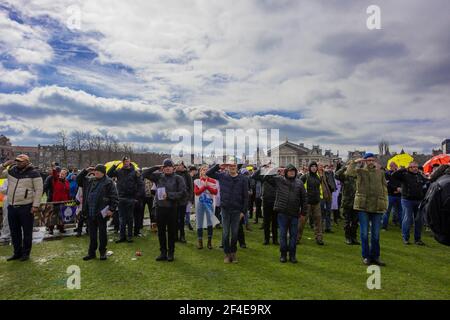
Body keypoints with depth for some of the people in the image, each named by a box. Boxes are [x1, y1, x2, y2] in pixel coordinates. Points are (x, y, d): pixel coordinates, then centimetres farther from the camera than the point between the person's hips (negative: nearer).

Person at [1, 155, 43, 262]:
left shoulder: (33, 173, -8)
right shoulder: (11, 170, 8)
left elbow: (39, 190, -10)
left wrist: (35, 205, -14)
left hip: (26, 207, -6)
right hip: (11, 207, 6)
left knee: (27, 232, 5)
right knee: (14, 232, 15)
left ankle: (26, 253, 18)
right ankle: (17, 252, 29)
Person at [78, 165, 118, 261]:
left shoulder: (108, 182, -7)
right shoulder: (90, 181, 12)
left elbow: (115, 197, -10)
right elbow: (78, 180, 23)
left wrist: (111, 209, -16)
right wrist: (85, 171, 8)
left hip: (102, 212, -5)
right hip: (90, 212, 6)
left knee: (102, 233, 7)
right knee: (92, 233, 13)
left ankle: (102, 252, 20)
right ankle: (91, 252, 24)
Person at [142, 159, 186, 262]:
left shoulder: (178, 178, -2)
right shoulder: (158, 176, 6)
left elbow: (183, 193, -10)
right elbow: (144, 174, 6)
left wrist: (169, 195, -14)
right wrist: (156, 168, -1)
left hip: (172, 208, -2)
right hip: (160, 207, 3)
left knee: (171, 231, 8)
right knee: (161, 231, 11)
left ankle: (171, 253, 22)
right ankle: (163, 252, 25)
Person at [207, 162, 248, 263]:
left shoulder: (243, 179, -3)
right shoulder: (222, 176, 1)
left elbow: (246, 196, -1)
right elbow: (208, 173, 5)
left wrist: (244, 211, -4)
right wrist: (218, 166, -8)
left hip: (237, 210, -1)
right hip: (225, 209, 1)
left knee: (235, 233, 9)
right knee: (225, 233, 6)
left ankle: (233, 252, 25)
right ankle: (227, 253, 20)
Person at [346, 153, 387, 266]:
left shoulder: (380, 172, 10)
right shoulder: (360, 171, 3)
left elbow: (385, 188, 10)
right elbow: (348, 173, -16)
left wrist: (385, 203, 4)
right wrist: (354, 162, -14)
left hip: (377, 206, 2)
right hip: (363, 205, -2)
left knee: (376, 233, 10)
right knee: (364, 233, 5)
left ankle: (375, 256, 22)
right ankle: (366, 256, 16)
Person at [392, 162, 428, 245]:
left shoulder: (420, 176, 11)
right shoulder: (405, 175, -3)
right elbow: (394, 175, -17)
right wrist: (404, 169, -19)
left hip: (419, 201, 5)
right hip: (407, 200, -5)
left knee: (419, 220, 9)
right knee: (407, 219, -2)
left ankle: (418, 239, 21)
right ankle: (405, 238, 9)